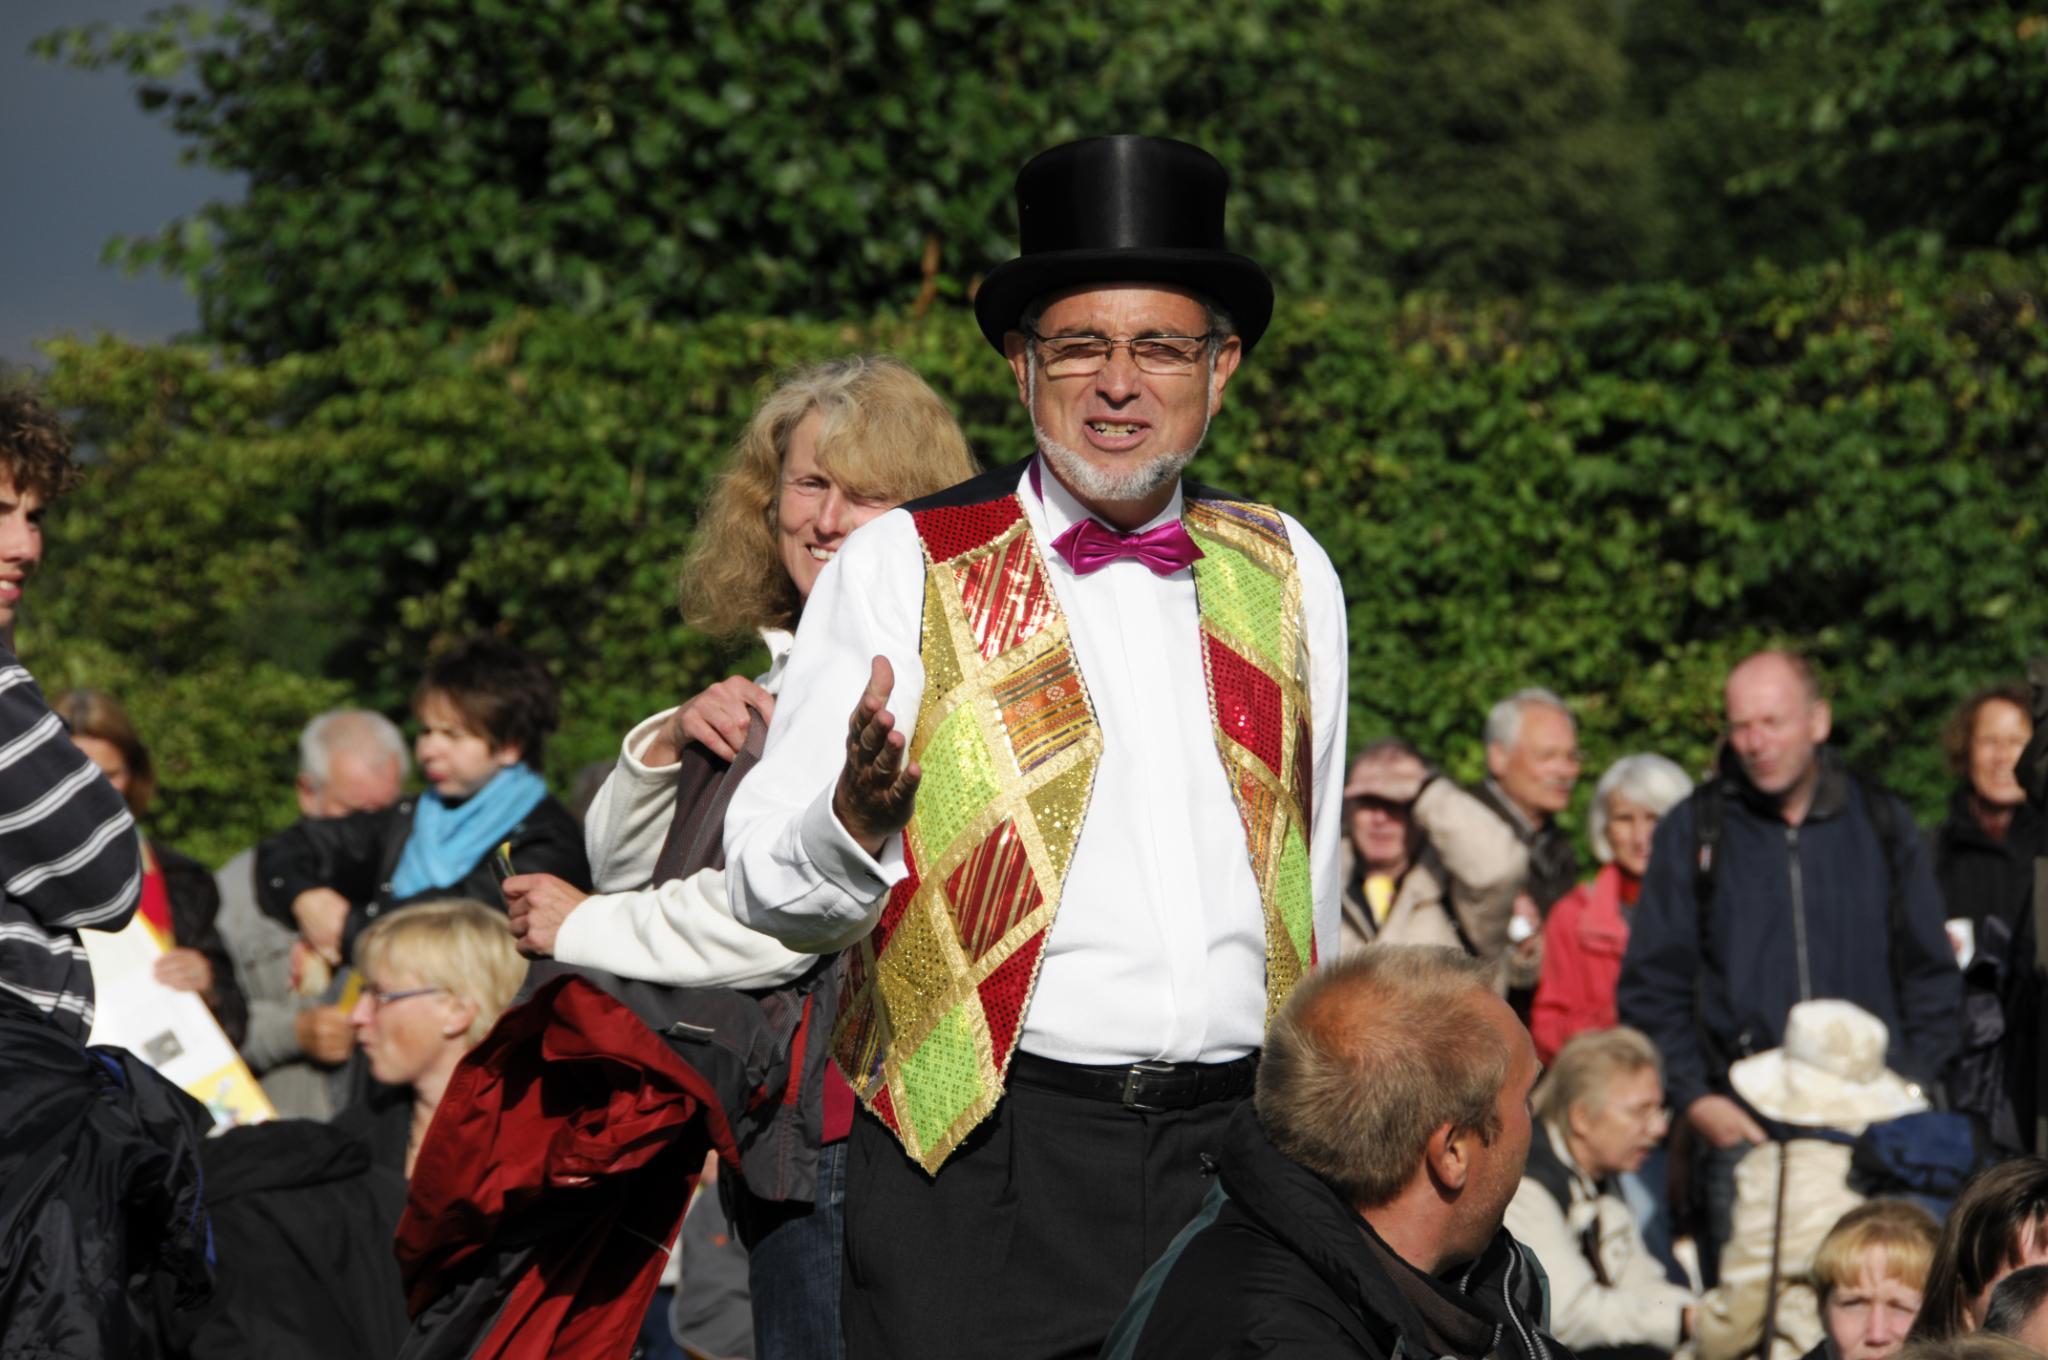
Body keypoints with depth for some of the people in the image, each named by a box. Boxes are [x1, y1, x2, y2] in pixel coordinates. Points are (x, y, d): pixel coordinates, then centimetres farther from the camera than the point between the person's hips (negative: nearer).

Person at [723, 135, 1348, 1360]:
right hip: (986, 1170, -3)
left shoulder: (1290, 578, 14)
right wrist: (857, 822, -26)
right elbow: (771, 889, -4)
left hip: (1233, 1154, 3)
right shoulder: (900, 569, 2)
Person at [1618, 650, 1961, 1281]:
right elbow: (1650, 986, 6)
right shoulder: (1693, 832, 6)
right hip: (1740, 1127, -1)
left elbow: (1931, 975, 15)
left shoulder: (1881, 825, 10)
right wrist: (1694, 1097, -5)